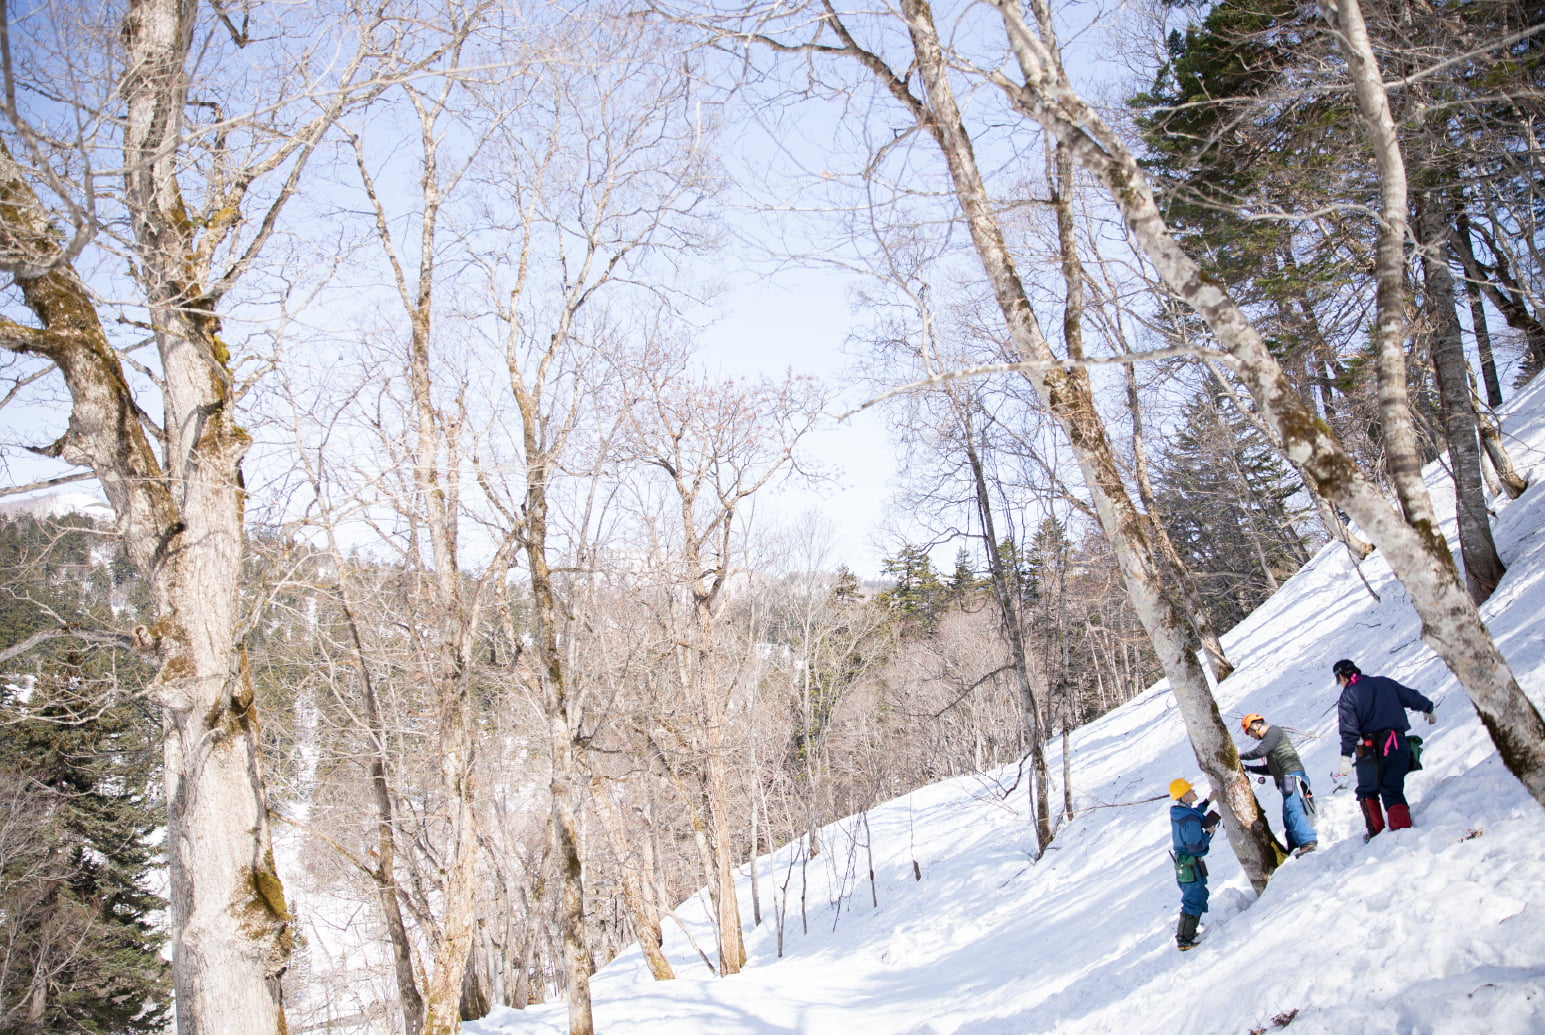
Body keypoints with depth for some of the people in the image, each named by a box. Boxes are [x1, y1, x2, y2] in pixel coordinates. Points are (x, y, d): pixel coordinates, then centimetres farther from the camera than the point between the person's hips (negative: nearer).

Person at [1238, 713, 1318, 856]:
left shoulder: (1273, 731, 0)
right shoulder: (1269, 737, 29)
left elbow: (1260, 751, -14)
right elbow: (1271, 769, 31)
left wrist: (1240, 757, -1)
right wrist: (1249, 769, 25)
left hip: (1292, 776, -10)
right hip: (1287, 780, 10)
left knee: (1293, 810, -21)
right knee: (1288, 817, 6)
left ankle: (1308, 841, -31)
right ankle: (1294, 849, 5)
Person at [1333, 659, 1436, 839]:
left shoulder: (1348, 695, -2)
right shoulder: (1385, 682, 11)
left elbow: (1349, 729, -12)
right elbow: (1412, 697, 22)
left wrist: (1346, 756, -14)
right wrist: (1428, 709, 42)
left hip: (1370, 750, -4)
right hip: (1397, 744, 4)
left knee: (1367, 791, 16)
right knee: (1393, 792, 9)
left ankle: (1375, 830, 10)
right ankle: (1402, 829, -7)